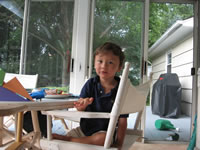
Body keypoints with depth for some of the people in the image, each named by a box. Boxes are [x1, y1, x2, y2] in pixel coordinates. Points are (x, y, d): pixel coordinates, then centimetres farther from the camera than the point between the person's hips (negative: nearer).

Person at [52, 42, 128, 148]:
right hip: (84, 128, 3)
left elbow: (122, 120, -10)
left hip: (105, 131, -3)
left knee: (102, 139, -34)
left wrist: (119, 142, -15)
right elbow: (80, 109, -3)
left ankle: (67, 139, -17)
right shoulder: (91, 84, -3)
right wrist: (82, 105, -27)